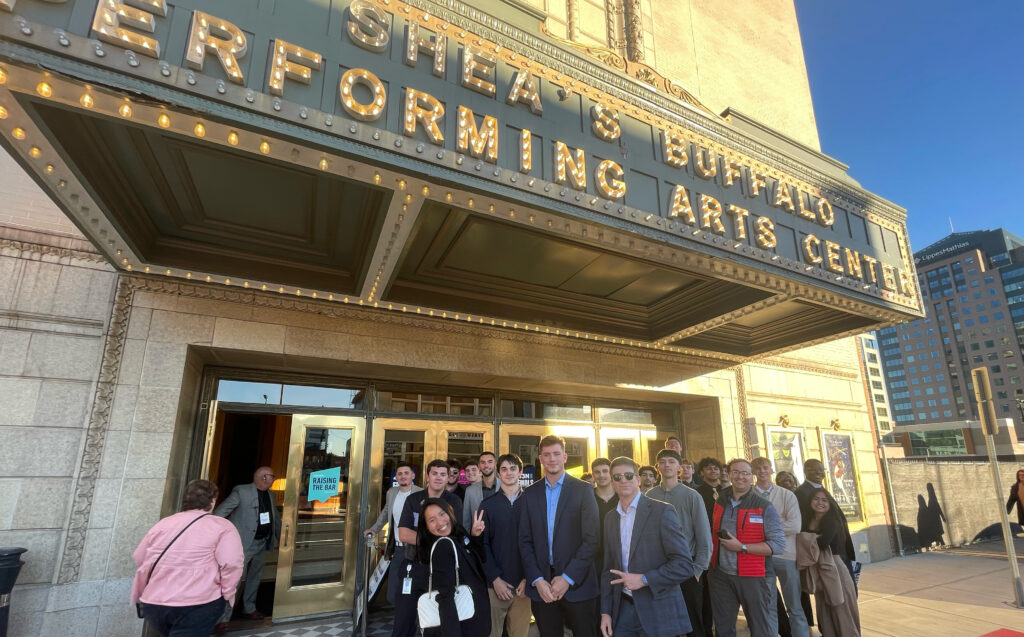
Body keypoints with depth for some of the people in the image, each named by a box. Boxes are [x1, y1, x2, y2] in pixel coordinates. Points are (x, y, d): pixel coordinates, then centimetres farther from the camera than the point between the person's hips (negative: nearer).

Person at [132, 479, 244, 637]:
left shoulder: (162, 524, 13)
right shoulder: (222, 526, -5)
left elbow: (139, 558, 22)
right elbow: (232, 563, -17)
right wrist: (227, 595, -2)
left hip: (153, 603, 7)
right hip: (197, 604, -6)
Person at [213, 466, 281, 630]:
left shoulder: (270, 495, 10)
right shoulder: (242, 491, -12)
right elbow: (220, 511, -14)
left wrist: (280, 537, 22)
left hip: (263, 543, 7)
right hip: (244, 543, -7)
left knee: (254, 577, 18)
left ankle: (249, 609, 34)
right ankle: (223, 618, 1)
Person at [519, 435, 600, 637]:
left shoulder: (583, 490, -3)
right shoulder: (530, 493, 5)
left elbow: (591, 539, -7)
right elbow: (525, 541, 4)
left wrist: (568, 578, -12)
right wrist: (537, 580, -7)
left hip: (577, 584, -2)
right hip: (541, 584, 2)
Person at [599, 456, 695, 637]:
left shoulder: (662, 512, -11)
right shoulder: (610, 518, 7)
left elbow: (685, 565, -14)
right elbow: (609, 569, 12)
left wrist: (644, 579, -18)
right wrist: (605, 612, 7)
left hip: (657, 612, -4)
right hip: (622, 610, 5)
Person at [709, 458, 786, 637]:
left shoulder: (764, 507, -10)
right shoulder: (720, 501, 4)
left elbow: (779, 544, -15)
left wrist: (741, 547, -20)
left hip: (754, 577, -4)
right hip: (720, 575, 4)